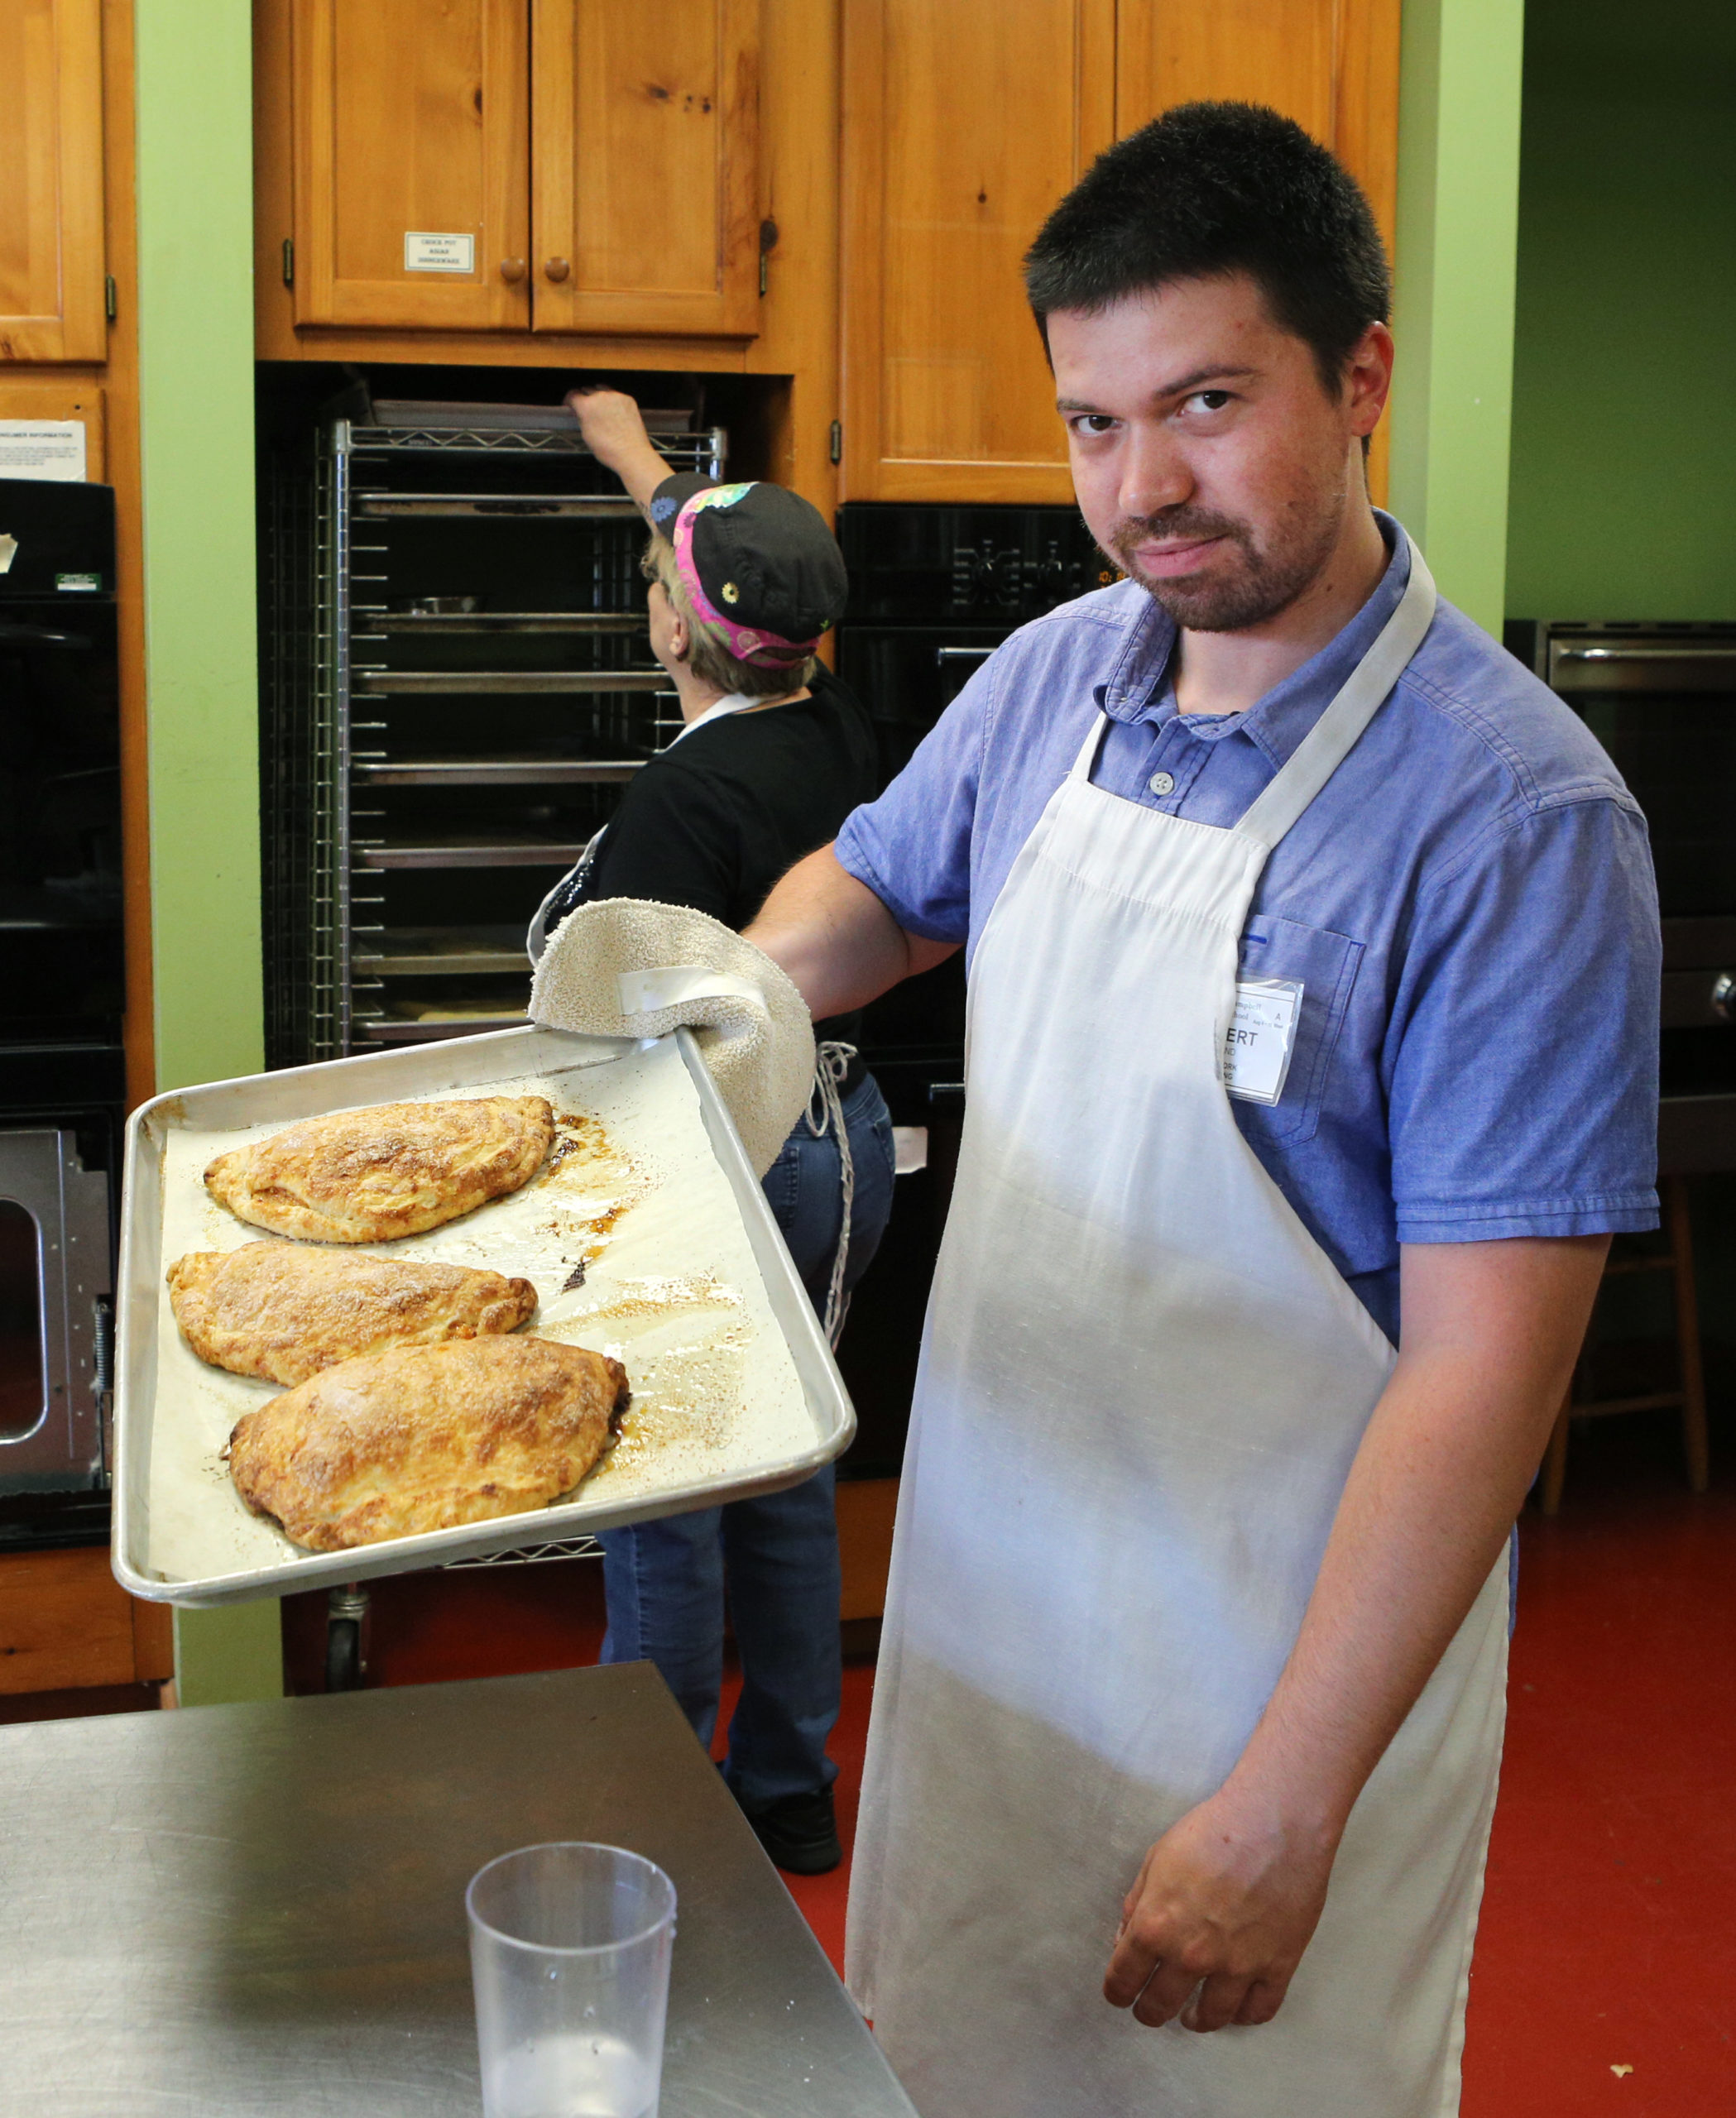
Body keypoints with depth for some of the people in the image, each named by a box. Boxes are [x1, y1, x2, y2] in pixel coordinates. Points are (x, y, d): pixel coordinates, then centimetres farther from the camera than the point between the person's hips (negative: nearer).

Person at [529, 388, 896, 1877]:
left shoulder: (688, 794, -22)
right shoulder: (839, 735, 3)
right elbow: (755, 583, 23)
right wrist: (641, 464, 37)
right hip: (843, 1141, 9)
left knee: (663, 1507, 4)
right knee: (784, 1479, 17)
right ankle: (790, 1794, 29)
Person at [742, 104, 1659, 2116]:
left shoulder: (1512, 813, -22)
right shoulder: (1048, 681, -2)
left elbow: (1483, 1367, -23)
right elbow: (874, 879, 20)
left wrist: (1289, 1811, -24)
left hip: (1295, 1647, -6)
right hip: (984, 1594, 6)